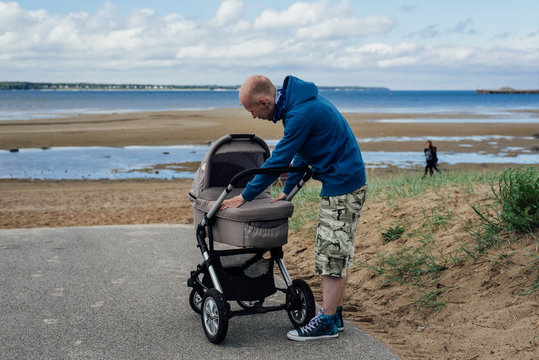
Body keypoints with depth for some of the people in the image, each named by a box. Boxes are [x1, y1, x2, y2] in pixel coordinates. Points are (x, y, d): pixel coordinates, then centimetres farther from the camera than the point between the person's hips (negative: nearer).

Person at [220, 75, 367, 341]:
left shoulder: (301, 114, -23)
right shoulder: (297, 102, 9)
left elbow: (278, 161, -20)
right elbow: (300, 154, 18)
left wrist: (244, 197, -11)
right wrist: (287, 191, 18)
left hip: (342, 186, -10)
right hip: (345, 182, 10)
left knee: (332, 253, -4)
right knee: (336, 252, 14)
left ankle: (327, 323, 4)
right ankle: (334, 313, 23)